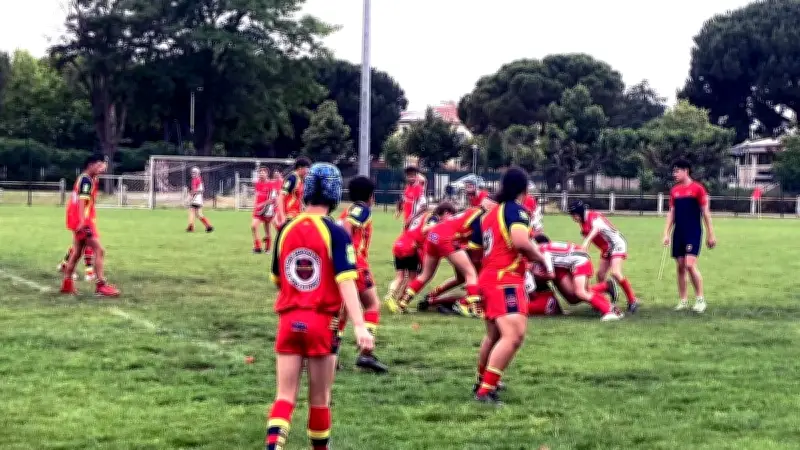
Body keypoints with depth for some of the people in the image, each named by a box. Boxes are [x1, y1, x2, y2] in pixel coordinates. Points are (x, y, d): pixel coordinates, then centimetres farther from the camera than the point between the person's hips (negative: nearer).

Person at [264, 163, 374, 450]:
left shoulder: (285, 230, 5)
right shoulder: (336, 233, -9)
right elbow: (345, 282, -18)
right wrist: (359, 326, -23)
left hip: (289, 321, 3)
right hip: (322, 322, -3)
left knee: (285, 396, 3)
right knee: (320, 398, 11)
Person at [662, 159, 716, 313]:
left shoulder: (697, 188, -5)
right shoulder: (674, 190, 11)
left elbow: (705, 212, -3)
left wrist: (711, 234, -3)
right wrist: (666, 234, 8)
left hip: (694, 232, -6)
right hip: (678, 233, 6)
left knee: (690, 264, -16)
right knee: (680, 267, 4)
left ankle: (700, 299, -4)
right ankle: (683, 300, 12)